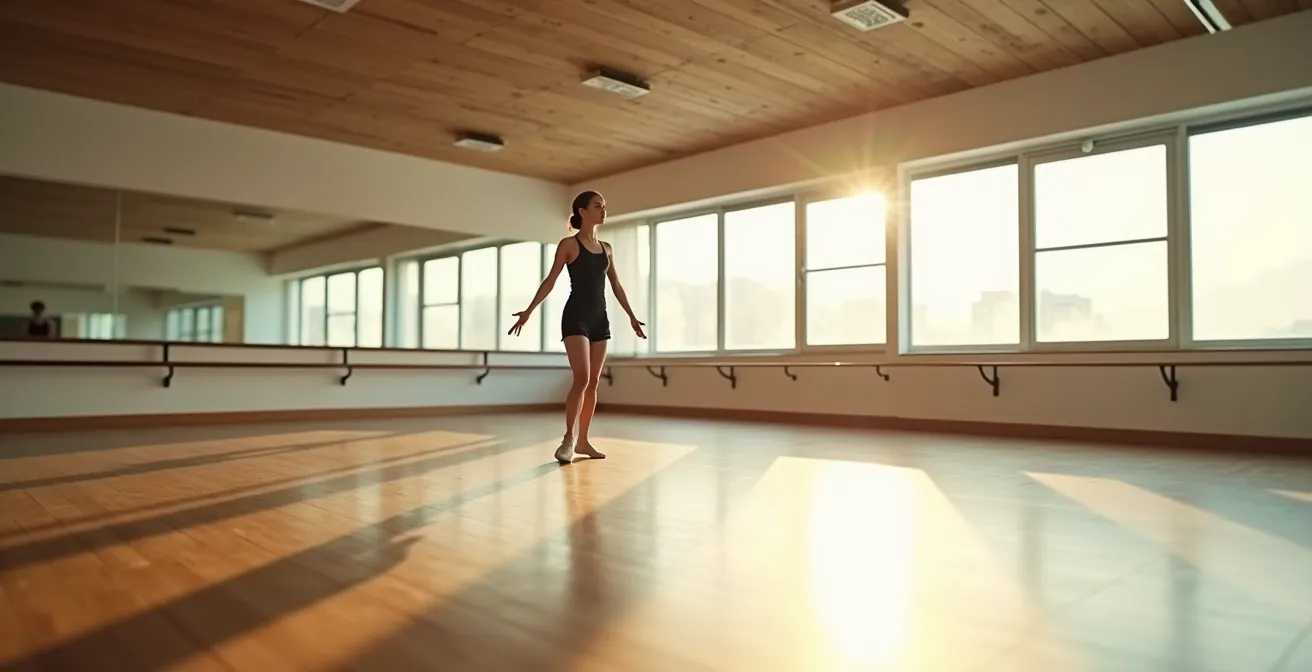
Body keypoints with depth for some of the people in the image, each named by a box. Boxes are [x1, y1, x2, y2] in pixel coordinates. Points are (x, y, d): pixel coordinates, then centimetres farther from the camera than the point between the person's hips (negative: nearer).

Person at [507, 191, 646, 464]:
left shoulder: (606, 248, 13)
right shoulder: (569, 244, -2)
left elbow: (616, 285, 19)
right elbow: (550, 280, -4)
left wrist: (632, 316, 19)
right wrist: (528, 311, -12)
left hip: (600, 318, 6)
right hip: (576, 316, -6)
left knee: (593, 383, 5)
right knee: (581, 378, -17)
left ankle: (583, 441, 13)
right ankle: (568, 439, -8)